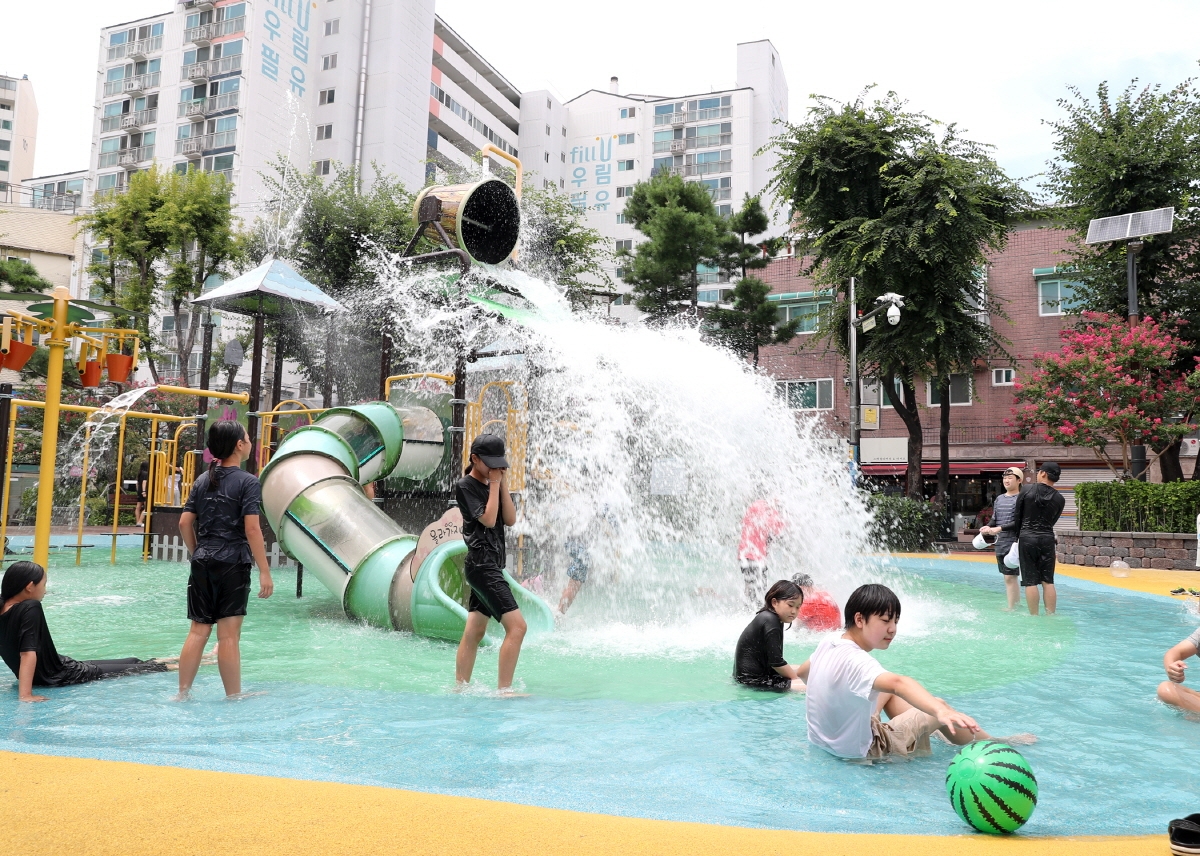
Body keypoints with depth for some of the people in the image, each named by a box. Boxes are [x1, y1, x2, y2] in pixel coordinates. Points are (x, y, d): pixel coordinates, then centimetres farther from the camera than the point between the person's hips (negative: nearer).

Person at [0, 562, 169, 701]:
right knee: (131, 668, 11)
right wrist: (25, 695, -40)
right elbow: (28, 653, -36)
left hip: (41, 674, 10)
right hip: (56, 676, -10)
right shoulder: (31, 608, -28)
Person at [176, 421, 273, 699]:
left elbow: (184, 523, 9)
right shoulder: (247, 482, -8)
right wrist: (264, 571, -12)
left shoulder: (202, 480, 10)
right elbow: (252, 528, -15)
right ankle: (233, 696, 7)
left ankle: (182, 694, 16)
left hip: (202, 562, 6)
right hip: (233, 563, -6)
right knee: (229, 634, -1)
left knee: (199, 630, 12)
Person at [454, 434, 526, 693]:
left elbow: (510, 519, 6)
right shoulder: (465, 486, -8)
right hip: (481, 564, -9)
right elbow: (488, 519, -16)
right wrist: (494, 483, -11)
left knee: (474, 632, 12)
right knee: (517, 625, -15)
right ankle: (504, 690, -12)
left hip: (490, 566, 9)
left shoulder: (492, 485, 16)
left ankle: (460, 688, 19)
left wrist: (503, 483, 0)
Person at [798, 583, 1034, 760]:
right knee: (938, 706, 2)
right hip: (858, 752, -8)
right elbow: (899, 683, -49)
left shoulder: (827, 645, -5)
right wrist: (941, 711, -61)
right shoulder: (855, 661, -31)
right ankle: (992, 744, 23)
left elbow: (801, 672, 14)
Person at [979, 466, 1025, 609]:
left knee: (1010, 577, -8)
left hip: (1014, 543, -7)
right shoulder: (999, 499, 15)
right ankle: (1016, 604, 19)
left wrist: (999, 529, -19)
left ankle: (1011, 608, -4)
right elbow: (994, 520, 17)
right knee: (1008, 577, 11)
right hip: (1000, 544, 7)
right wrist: (988, 528, -4)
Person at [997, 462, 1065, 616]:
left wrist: (1018, 537, 16)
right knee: (1048, 581, 8)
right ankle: (1051, 615, 9)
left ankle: (1034, 616, 5)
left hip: (1027, 539, -2)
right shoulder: (1059, 499, 3)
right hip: (1047, 539, 3)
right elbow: (1051, 522, 7)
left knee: (1031, 581, 1)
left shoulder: (1026, 493, -3)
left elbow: (1017, 521, 1)